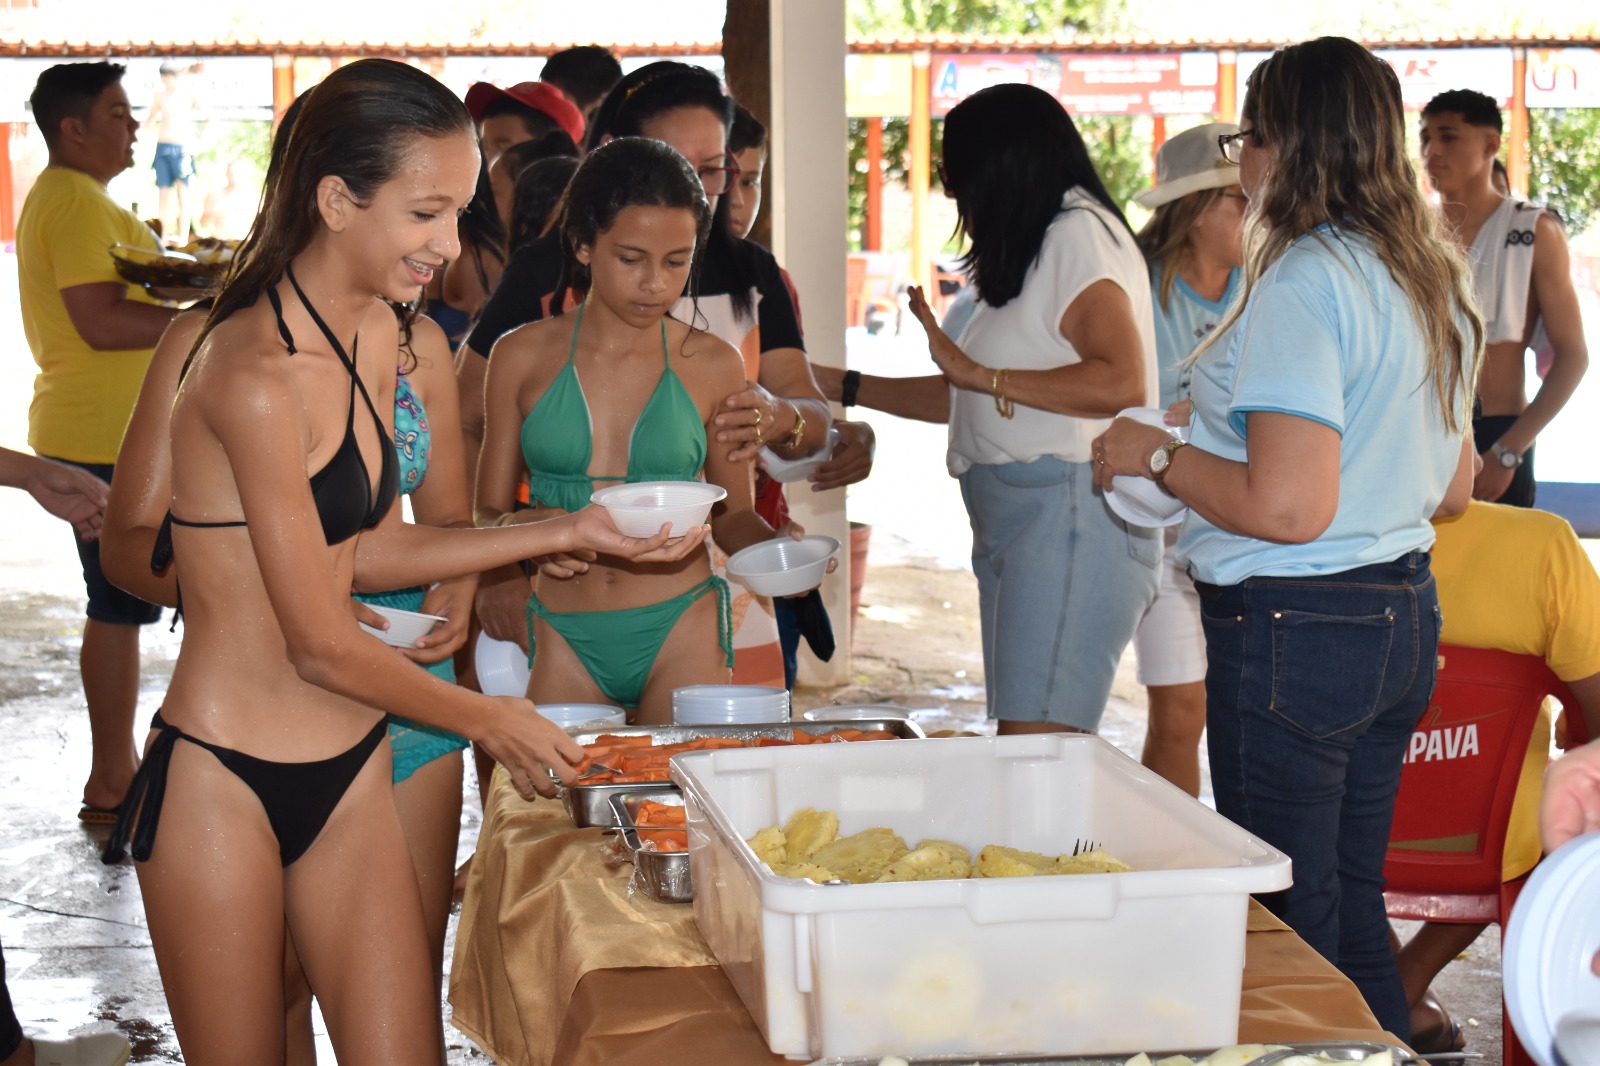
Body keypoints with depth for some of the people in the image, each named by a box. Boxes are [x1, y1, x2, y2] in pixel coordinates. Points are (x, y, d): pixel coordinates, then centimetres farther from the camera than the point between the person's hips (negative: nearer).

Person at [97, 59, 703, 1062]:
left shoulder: (376, 336, 7)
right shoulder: (256, 375, -21)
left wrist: (571, 531, 9)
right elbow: (321, 646, -16)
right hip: (224, 784, -7)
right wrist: (489, 718, -2)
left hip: (353, 772, 8)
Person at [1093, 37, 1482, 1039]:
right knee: (1356, 911, 17)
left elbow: (1286, 507, -24)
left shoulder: (1303, 282, -18)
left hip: (1297, 632, -9)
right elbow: (1453, 486, 19)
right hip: (1405, 618, 9)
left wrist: (1157, 455, -10)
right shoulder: (1436, 281, 11)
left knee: (1290, 929, 1)